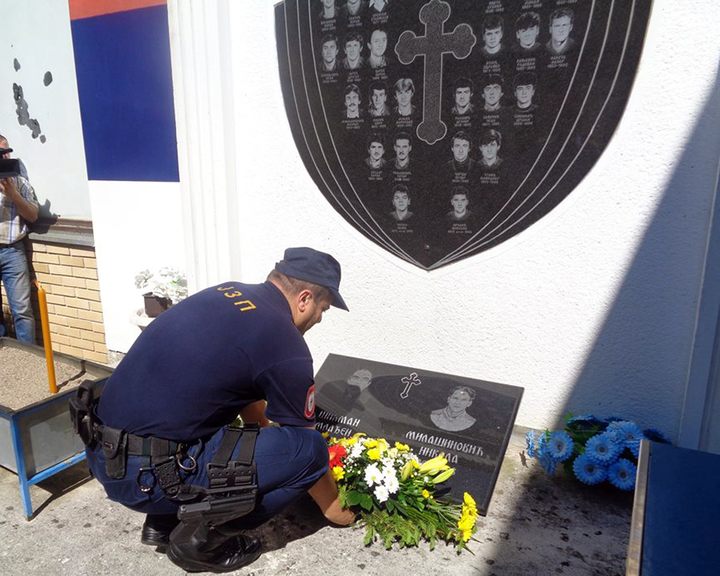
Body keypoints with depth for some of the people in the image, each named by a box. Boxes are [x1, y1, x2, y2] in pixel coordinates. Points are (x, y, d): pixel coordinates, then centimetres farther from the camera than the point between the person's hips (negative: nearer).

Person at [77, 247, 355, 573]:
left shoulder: (227, 293, 10)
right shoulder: (286, 347, -13)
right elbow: (305, 448, 0)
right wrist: (334, 507, 18)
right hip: (145, 473, -8)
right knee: (307, 450, -7)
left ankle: (162, 522, 23)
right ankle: (202, 539, 7)